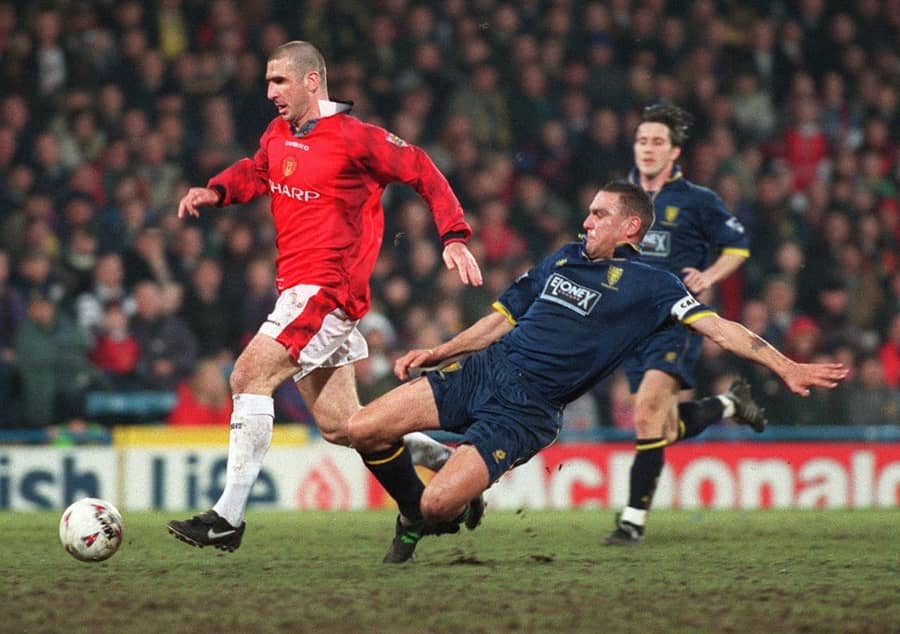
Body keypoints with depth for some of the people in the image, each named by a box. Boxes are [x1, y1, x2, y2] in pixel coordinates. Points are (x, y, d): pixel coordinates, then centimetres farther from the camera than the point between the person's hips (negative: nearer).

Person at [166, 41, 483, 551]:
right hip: (298, 291, 9)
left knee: (249, 375, -19)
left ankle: (228, 518, -20)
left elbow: (422, 171, -7)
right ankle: (444, 459, 25)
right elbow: (254, 174, 30)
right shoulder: (278, 135, 12)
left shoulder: (354, 138, -11)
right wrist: (214, 191, 8)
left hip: (328, 289, -9)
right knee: (338, 424, 9)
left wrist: (455, 237, -15)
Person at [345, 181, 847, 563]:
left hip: (528, 408, -6)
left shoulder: (648, 285, -1)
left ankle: (434, 519, 17)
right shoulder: (565, 258, 17)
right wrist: (435, 354, 23)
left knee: (439, 505, -23)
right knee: (364, 430, -9)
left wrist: (786, 367, -23)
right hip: (484, 369, 6)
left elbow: (716, 327, -11)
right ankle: (416, 514, 17)